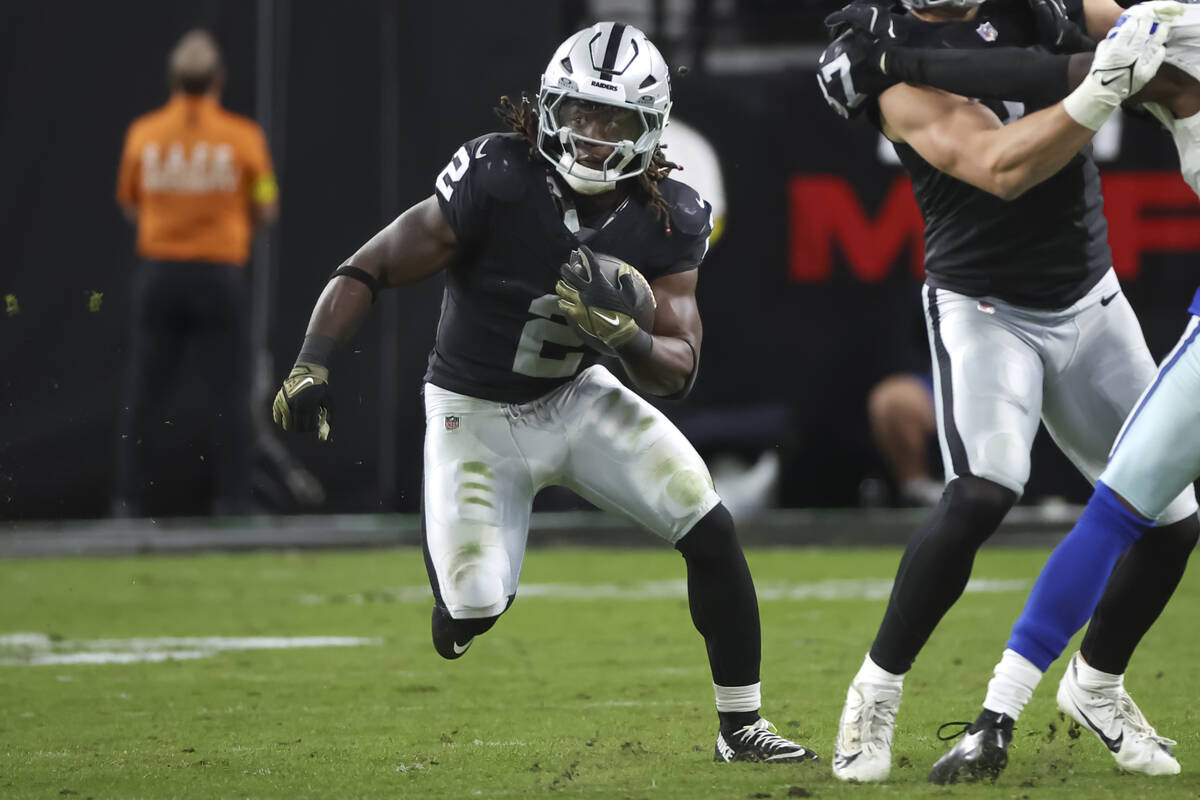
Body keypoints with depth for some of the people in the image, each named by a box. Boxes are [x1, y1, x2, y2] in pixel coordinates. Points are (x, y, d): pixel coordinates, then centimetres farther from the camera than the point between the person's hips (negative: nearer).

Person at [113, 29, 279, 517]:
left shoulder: (143, 134, 1)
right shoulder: (243, 136, -5)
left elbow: (129, 206, 10)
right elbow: (266, 211, 0)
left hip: (158, 272, 2)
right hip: (220, 275, -2)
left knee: (142, 393, 8)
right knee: (229, 397, 3)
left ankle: (127, 502, 7)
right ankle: (233, 501, -1)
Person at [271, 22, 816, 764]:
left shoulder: (668, 220, -13)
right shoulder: (496, 179, -25)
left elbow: (680, 372, -11)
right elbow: (371, 269, -19)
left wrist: (623, 334, -32)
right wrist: (312, 365, -30)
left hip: (577, 396, 3)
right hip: (477, 416, -3)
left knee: (710, 531, -13)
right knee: (472, 607, -12)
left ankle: (742, 727, 2)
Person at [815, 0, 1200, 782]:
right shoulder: (903, 67, -18)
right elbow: (1001, 168, -29)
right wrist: (1103, 90, -40)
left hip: (1090, 302, 6)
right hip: (985, 309, -6)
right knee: (981, 495, -27)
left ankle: (1096, 684, 29)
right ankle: (876, 693, -10)